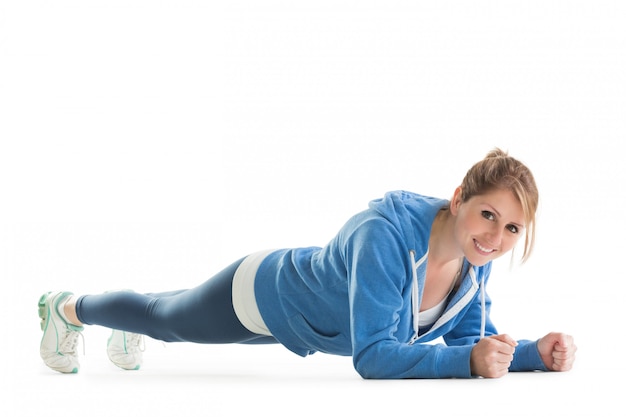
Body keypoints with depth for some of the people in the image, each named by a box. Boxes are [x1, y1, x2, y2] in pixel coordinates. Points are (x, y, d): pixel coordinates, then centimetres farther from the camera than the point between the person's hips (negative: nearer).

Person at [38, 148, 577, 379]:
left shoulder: (476, 260, -24)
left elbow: (467, 337, -14)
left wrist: (536, 353, -32)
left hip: (301, 311, 6)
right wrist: (469, 359, -54)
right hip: (262, 295, -6)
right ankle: (66, 308, 56)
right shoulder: (386, 235, -45)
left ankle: (127, 333, 69)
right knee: (165, 318, 25)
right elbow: (372, 355, -45)